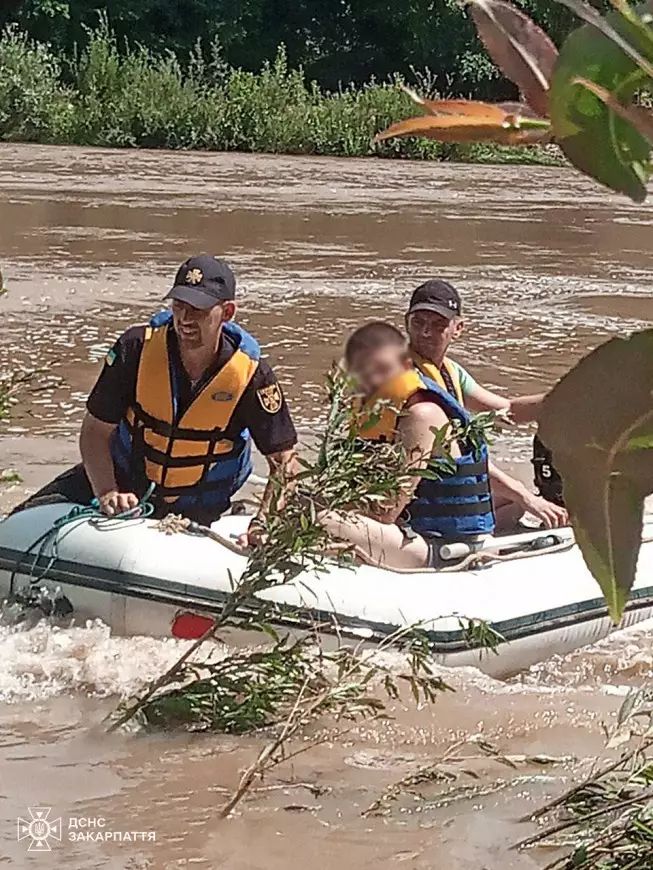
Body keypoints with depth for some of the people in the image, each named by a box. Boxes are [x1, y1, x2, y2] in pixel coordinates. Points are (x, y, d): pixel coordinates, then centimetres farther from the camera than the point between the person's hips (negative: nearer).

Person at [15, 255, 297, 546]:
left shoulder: (250, 374, -21)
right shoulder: (136, 348, -19)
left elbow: (283, 460, -15)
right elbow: (95, 432, -14)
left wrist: (262, 524, -30)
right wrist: (107, 493, -30)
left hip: (195, 511, -1)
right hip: (120, 481, 1)